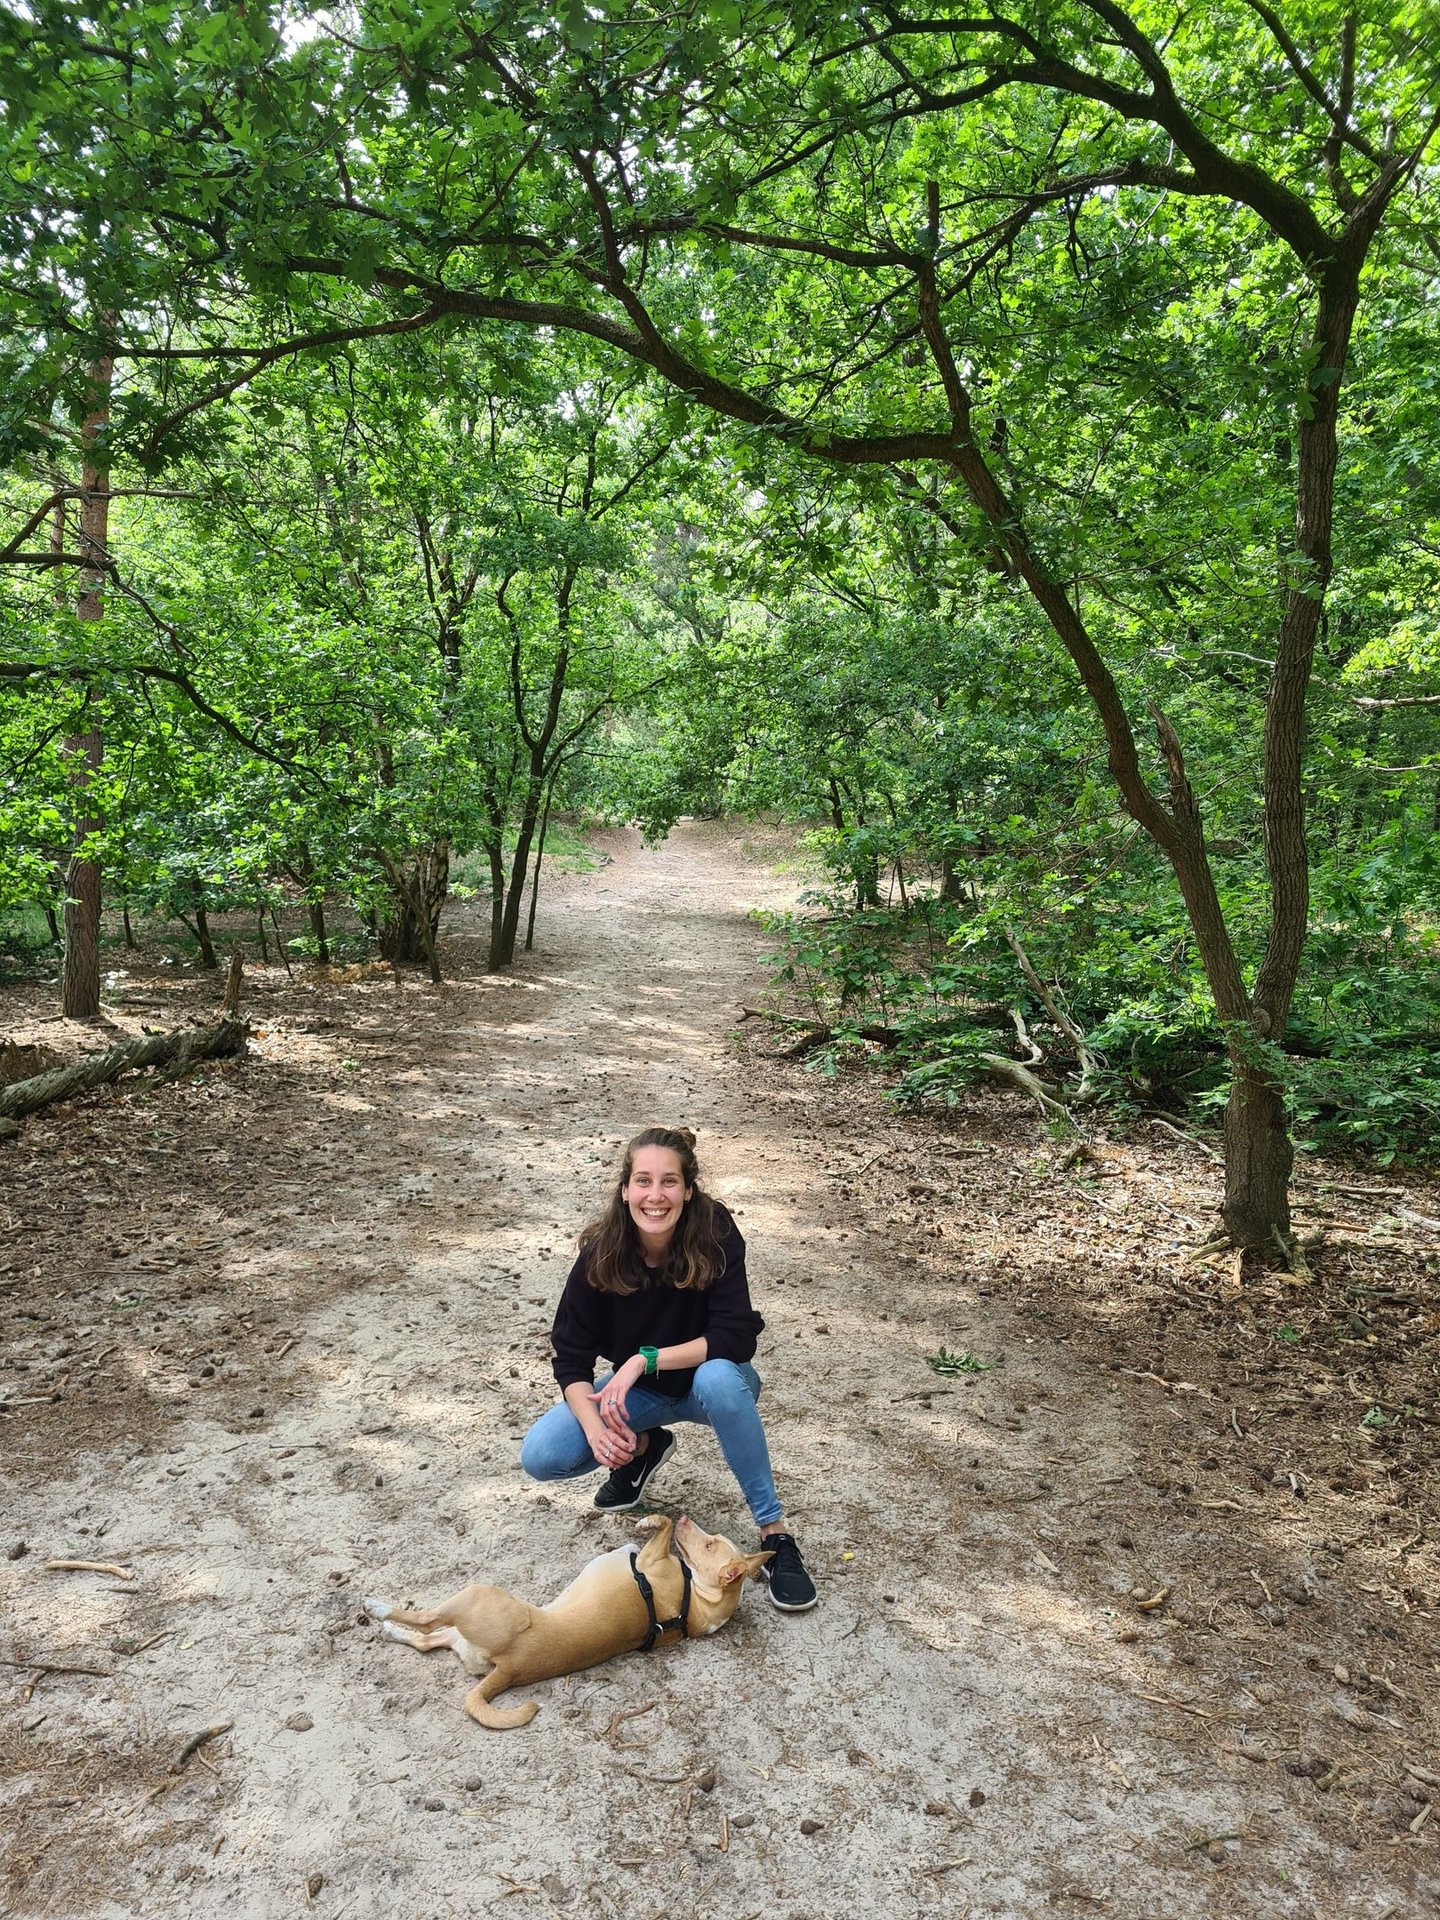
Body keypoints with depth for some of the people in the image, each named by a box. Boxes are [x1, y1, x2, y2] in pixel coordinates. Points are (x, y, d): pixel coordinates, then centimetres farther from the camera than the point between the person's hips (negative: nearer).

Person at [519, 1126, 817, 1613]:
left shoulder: (715, 1236, -25)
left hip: (710, 1381, -2)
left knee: (719, 1377, -39)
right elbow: (571, 1358, -14)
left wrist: (645, 1358, -33)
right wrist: (595, 1429, -31)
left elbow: (736, 1338, -28)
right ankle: (644, 1447, 12)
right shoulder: (601, 1253, -20)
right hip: (638, 1389, 3)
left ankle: (775, 1533, -23)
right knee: (541, 1456, -19)